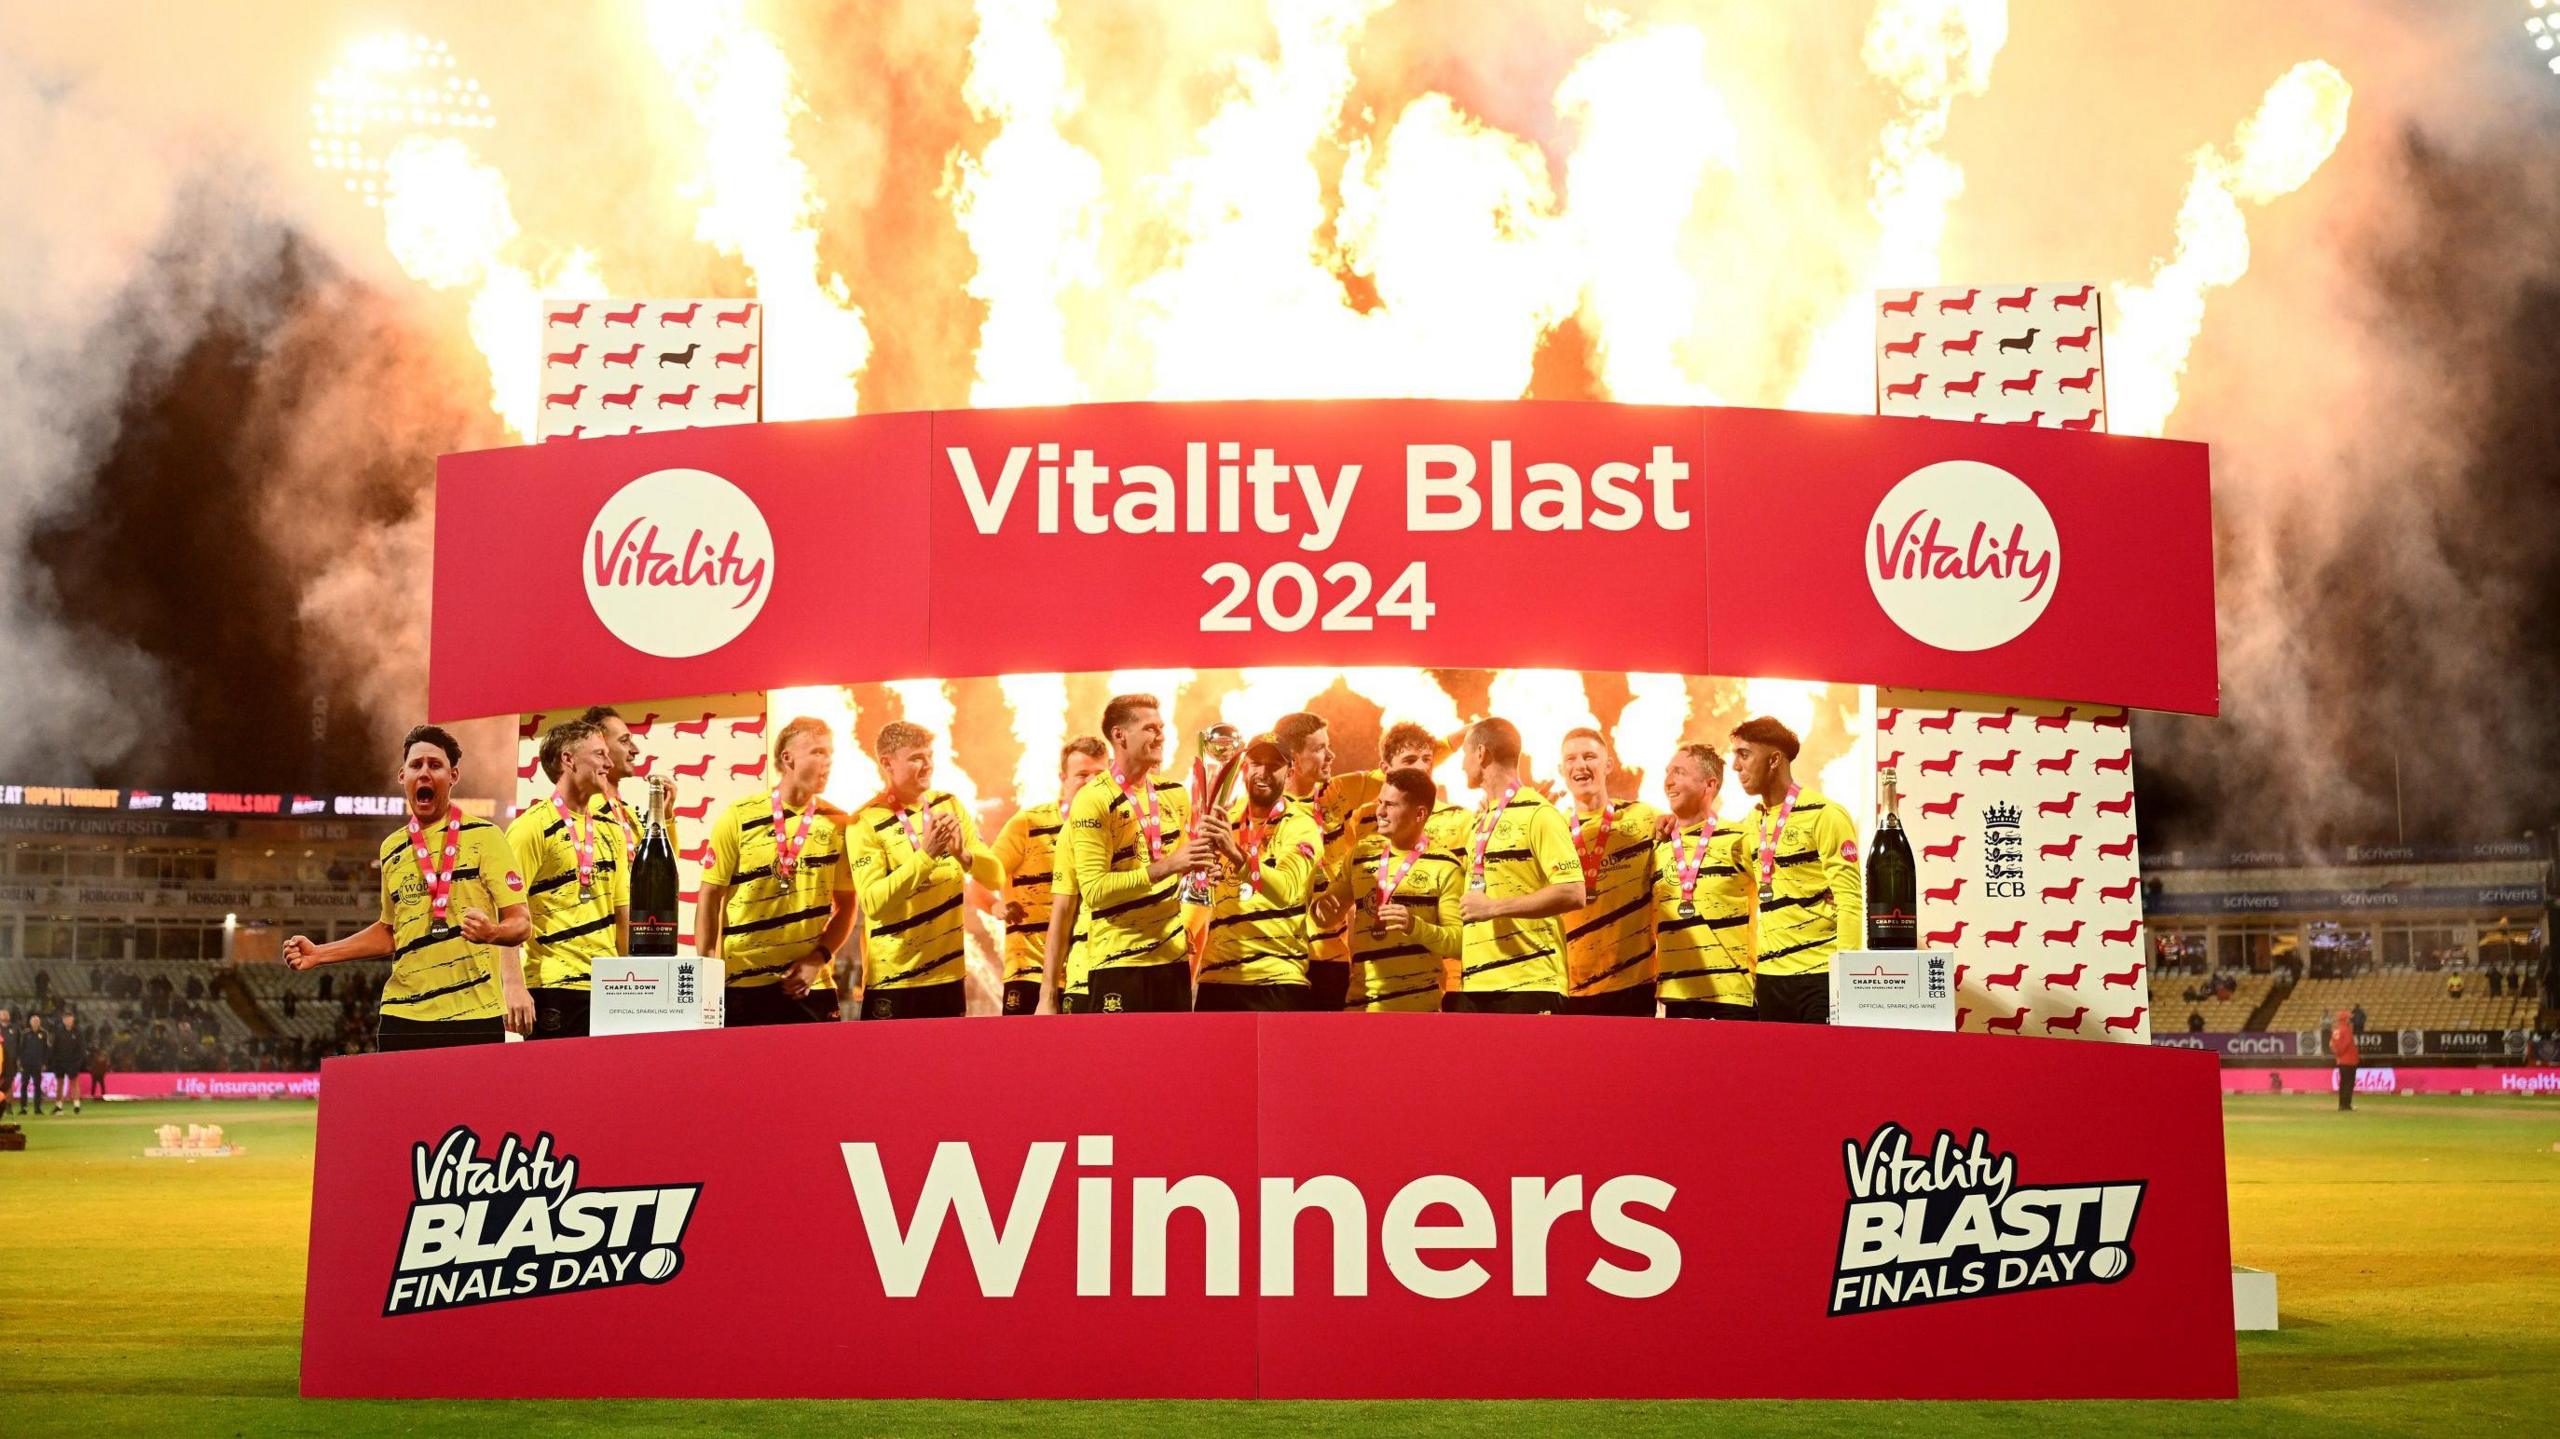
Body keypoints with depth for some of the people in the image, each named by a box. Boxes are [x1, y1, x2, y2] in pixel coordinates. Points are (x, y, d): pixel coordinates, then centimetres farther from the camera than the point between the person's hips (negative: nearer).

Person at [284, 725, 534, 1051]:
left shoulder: (483, 836, -1)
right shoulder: (392, 849, 15)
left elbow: (520, 922, -4)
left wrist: (491, 933, -26)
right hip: (403, 1016, 4)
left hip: (475, 1017, -4)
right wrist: (319, 954, 19)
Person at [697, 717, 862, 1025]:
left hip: (811, 986, 2)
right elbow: (709, 897, 1)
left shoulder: (836, 825, 4)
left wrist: (819, 958, -7)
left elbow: (846, 904, 7)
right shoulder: (738, 818, -2)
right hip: (743, 985, -2)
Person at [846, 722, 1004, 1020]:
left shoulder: (948, 805, 7)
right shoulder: (865, 823, -8)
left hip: (948, 974, 5)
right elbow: (872, 903, -19)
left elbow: (996, 877, 3)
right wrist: (927, 855, -26)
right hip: (893, 980, -4)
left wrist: (963, 854, -17)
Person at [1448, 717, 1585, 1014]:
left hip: (1527, 984, -8)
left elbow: (1573, 894, -17)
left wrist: (1494, 907, -18)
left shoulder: (1537, 814, -7)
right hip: (1475, 986, 9)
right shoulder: (1480, 821, 20)